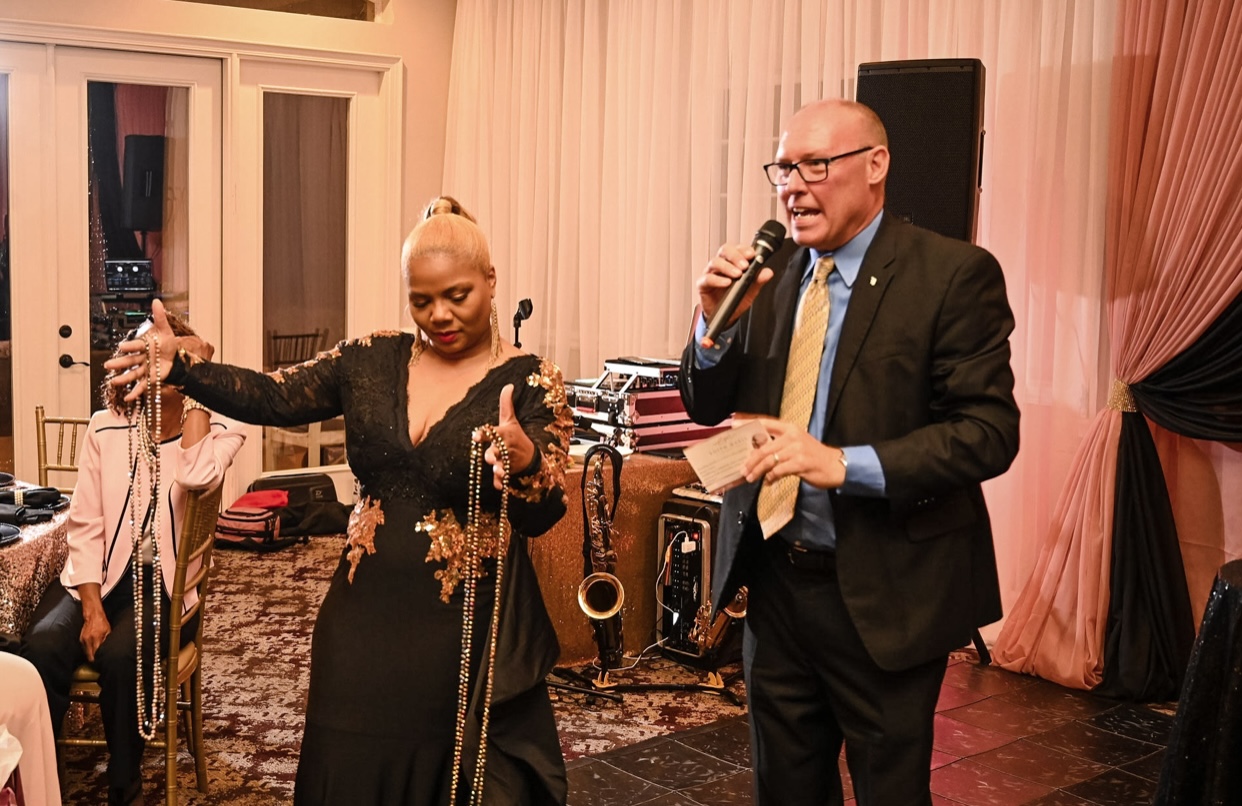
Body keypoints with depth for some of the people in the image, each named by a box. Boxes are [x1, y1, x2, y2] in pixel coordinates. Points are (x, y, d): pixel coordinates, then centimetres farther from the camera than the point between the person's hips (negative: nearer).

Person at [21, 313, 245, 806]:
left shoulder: (217, 430, -2)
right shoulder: (106, 429, 4)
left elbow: (196, 477, -26)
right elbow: (84, 524, 0)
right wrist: (92, 607, -13)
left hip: (165, 582, -2)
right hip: (98, 577, 2)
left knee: (121, 653, -31)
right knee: (43, 645, -28)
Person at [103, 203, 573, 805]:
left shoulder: (530, 383, -6)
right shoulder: (371, 362, 6)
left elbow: (541, 519, -12)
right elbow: (272, 398, 0)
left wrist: (523, 460, -33)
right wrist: (177, 361, -15)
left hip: (468, 635, -3)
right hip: (364, 621, 4)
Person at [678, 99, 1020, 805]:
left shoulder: (955, 274, -12)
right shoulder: (771, 274, 5)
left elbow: (990, 432, -17)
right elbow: (708, 407, 8)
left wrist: (844, 463, -28)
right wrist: (717, 322, -12)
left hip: (883, 594, -5)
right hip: (774, 580, 5)